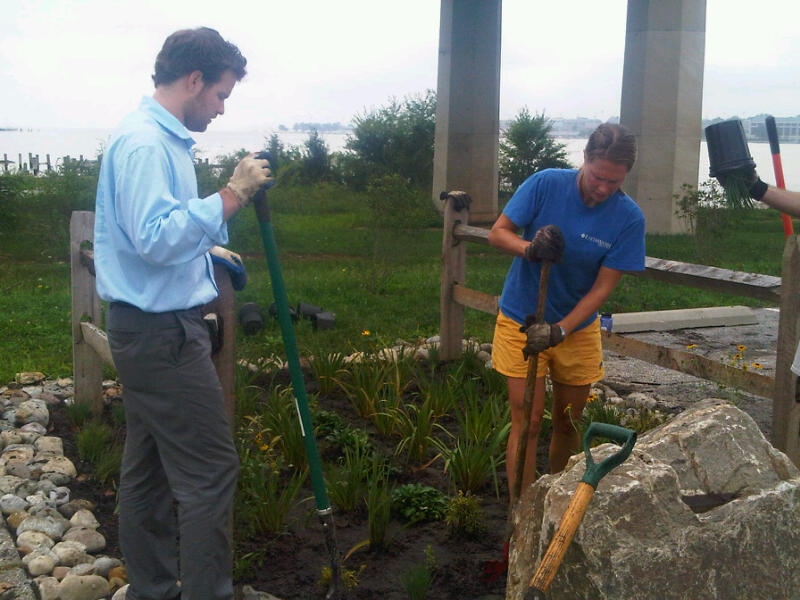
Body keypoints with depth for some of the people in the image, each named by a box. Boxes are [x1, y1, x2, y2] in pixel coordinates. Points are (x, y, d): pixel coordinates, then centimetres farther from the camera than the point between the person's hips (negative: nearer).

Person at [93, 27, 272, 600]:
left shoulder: (159, 138, 15)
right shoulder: (145, 144, -17)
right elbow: (156, 237, -28)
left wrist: (207, 249, 25)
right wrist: (232, 195, -25)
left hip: (151, 330, 11)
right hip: (162, 332, -11)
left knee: (149, 468, 15)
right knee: (210, 470, -6)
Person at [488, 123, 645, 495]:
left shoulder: (629, 218, -13)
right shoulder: (545, 185, -16)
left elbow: (603, 287, -13)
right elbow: (498, 233, -11)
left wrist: (558, 331, -24)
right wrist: (530, 248, -33)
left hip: (578, 326, 3)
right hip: (522, 321, -2)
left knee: (569, 422, 14)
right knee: (527, 420, -6)